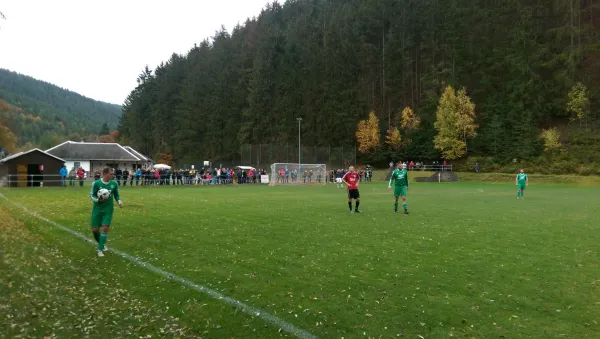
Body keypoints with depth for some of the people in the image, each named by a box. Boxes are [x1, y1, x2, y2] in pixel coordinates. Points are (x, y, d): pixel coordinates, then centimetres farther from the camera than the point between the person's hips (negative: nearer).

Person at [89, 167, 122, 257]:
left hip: (108, 209, 1)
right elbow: (91, 195, -5)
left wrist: (119, 201, -11)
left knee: (105, 228, -8)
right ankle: (102, 244, 31)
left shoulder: (114, 183, -3)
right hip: (97, 209, -1)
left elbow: (116, 194, 9)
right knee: (95, 229, 3)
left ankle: (100, 249, 3)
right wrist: (98, 200, -25)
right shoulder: (96, 183, -11)